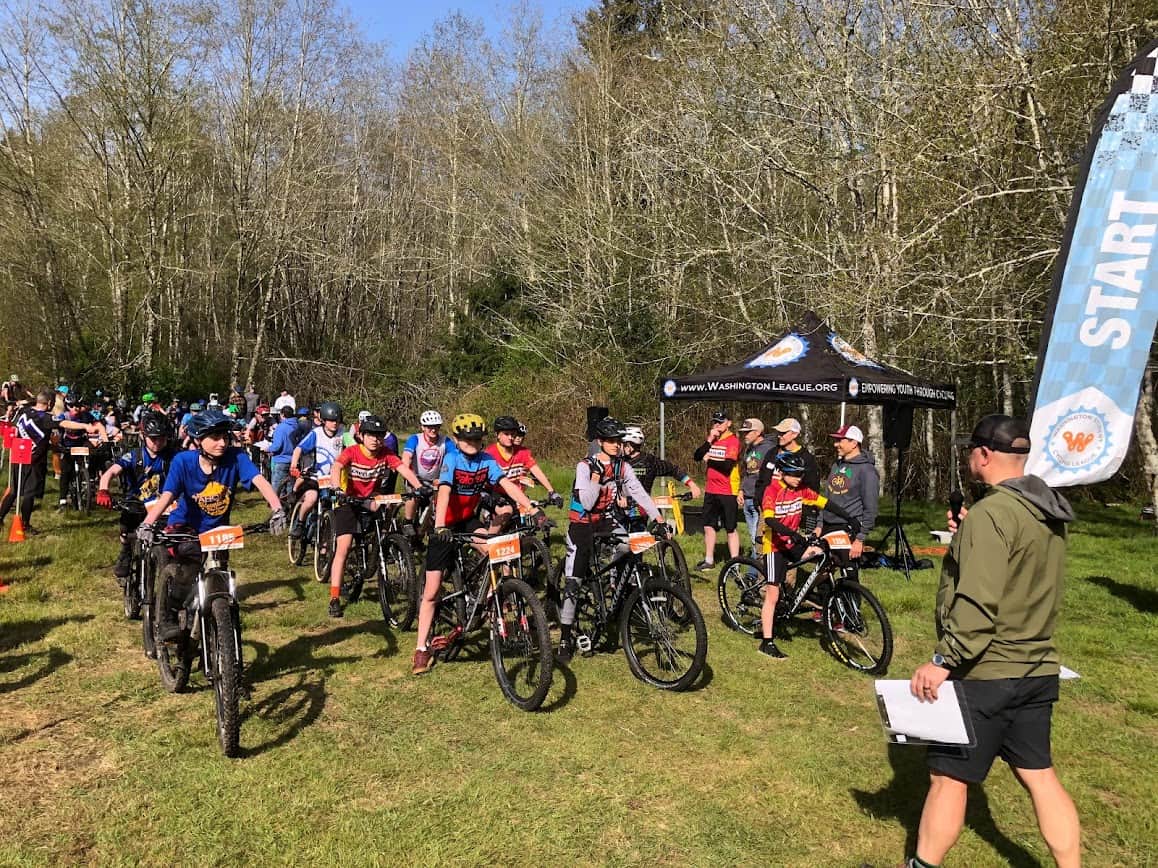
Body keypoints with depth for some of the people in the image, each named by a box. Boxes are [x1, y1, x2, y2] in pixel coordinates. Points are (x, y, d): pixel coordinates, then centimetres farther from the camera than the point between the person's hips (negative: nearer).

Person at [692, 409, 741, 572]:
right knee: (708, 526, 13)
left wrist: (709, 460, -9)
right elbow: (697, 456, 1)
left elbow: (727, 465, -21)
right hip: (710, 491, 7)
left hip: (728, 492, -7)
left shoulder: (733, 441, -10)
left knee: (730, 529, -1)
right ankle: (709, 560, 25)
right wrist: (709, 440, -9)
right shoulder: (712, 440, 12)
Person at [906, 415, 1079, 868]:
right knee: (1039, 775, 17)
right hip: (1038, 668, 8)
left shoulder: (991, 513, -20)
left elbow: (979, 603, -26)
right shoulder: (1048, 512, 8)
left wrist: (943, 660, -23)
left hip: (986, 673, -8)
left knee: (948, 777, 4)